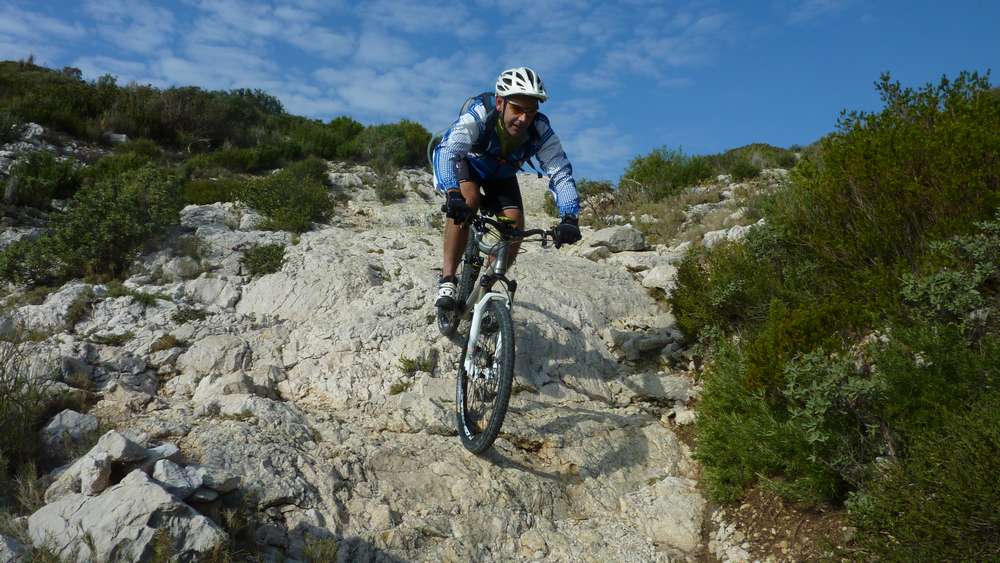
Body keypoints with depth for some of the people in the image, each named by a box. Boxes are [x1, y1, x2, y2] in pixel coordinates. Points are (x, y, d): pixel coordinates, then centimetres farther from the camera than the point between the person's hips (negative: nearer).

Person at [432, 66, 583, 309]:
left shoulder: (541, 131, -31)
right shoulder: (479, 116, -38)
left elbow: (561, 173, -34)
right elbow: (446, 151, -50)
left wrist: (569, 217, -50)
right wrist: (453, 194, -67)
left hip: (501, 176, 3)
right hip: (467, 163, -3)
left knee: (515, 225, -15)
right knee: (468, 199, -33)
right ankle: (447, 280, -23)